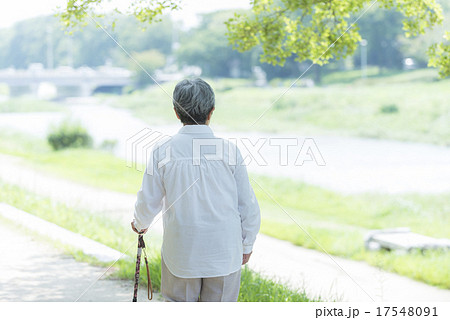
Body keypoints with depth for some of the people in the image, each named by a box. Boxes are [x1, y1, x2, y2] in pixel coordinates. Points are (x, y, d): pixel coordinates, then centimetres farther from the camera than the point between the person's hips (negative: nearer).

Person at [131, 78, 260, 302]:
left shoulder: (163, 151, -7)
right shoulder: (229, 151, -7)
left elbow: (148, 203, 1)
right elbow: (248, 206, 0)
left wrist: (140, 224, 24)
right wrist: (247, 246, 15)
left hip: (180, 251, 0)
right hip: (224, 251, 0)